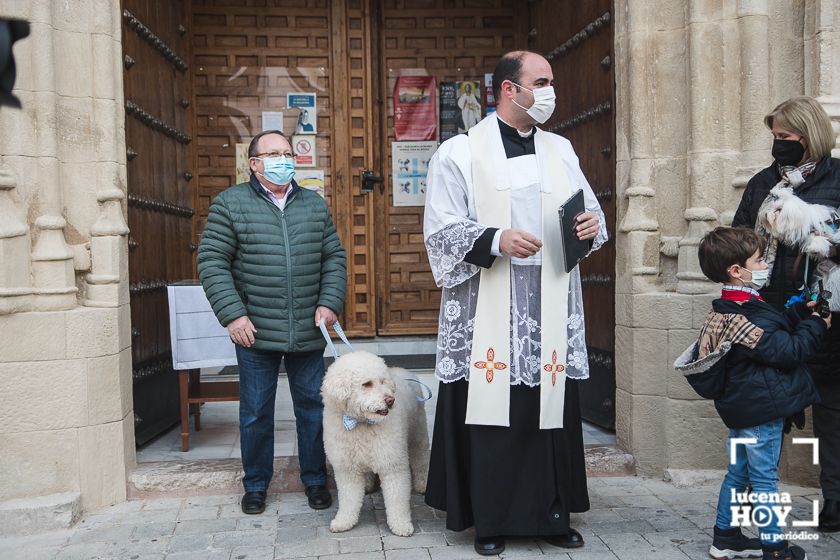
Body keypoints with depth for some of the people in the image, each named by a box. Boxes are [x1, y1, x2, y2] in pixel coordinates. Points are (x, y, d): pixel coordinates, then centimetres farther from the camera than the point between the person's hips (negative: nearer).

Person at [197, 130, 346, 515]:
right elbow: (212, 263, -5)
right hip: (255, 334, -2)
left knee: (312, 409, 10)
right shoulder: (230, 204, -2)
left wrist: (329, 302, -1)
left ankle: (315, 480, 28)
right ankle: (255, 485, 26)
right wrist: (232, 314, -13)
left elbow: (334, 258, 12)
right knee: (255, 413, 9)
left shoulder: (315, 205, 10)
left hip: (308, 334, 3)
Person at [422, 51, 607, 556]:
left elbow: (590, 210, 19)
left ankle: (552, 515, 23)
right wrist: (495, 240, -20)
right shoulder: (460, 153, -1)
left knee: (553, 410, 7)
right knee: (490, 411, 0)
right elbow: (441, 230, -6)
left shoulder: (561, 151, 14)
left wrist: (592, 224, -4)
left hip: (551, 312, 4)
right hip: (489, 311, -4)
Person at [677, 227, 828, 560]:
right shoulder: (749, 316, -23)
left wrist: (801, 312, 10)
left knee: (738, 473, 16)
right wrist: (815, 325, -5)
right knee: (764, 478, 1)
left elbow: (774, 330, 17)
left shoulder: (728, 310, 8)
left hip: (741, 407, 9)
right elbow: (788, 351, -19)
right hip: (763, 410, -9)